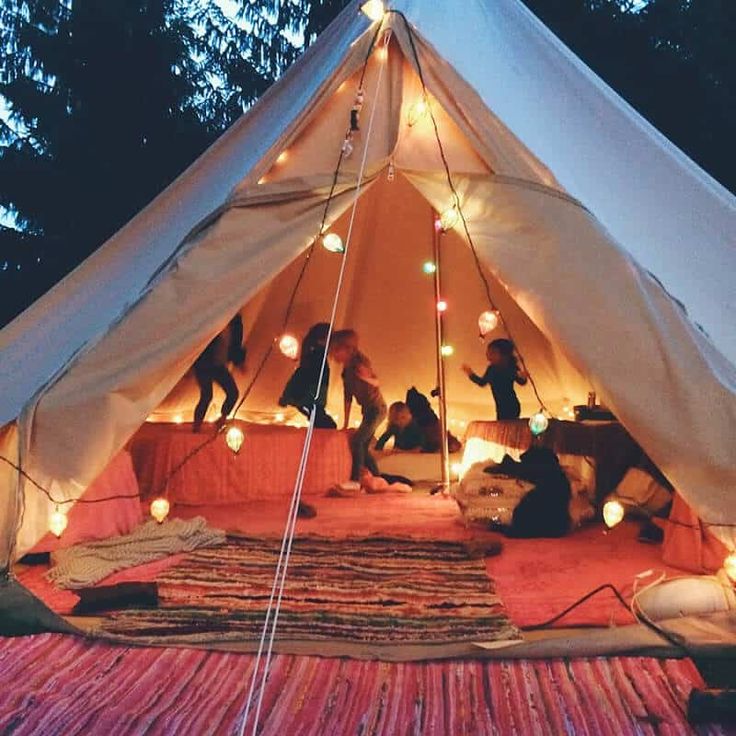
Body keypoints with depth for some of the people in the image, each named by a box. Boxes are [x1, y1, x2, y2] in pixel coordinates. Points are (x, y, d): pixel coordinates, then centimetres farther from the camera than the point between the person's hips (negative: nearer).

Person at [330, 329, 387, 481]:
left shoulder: (360, 361, -18)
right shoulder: (346, 369, 5)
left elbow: (376, 383, -21)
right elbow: (348, 396, 8)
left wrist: (367, 378, -42)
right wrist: (346, 423, 9)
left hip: (377, 409, -9)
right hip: (368, 410, 9)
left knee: (356, 441, -18)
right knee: (363, 448, 11)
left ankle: (355, 480, -17)